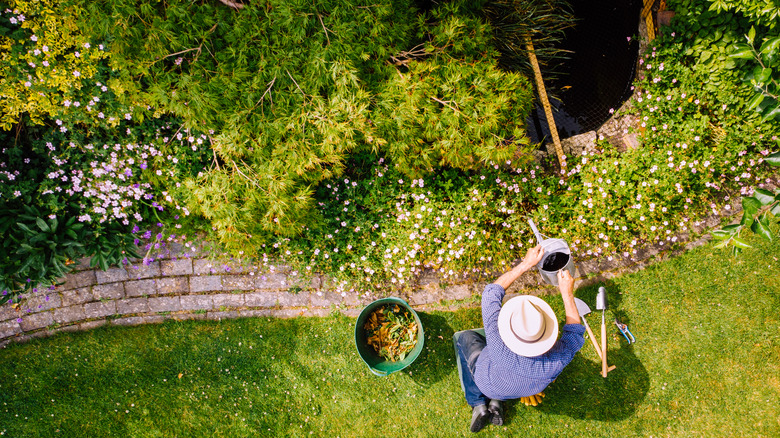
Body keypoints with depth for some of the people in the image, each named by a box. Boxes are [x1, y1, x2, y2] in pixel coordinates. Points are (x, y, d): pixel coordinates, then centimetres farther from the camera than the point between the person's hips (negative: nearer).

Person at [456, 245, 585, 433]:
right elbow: (575, 334, -20)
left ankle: (478, 404, 21)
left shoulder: (498, 343, -47)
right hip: (527, 388, 2)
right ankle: (496, 402, 24)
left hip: (489, 383, -1)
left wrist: (526, 264, -28)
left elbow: (491, 292, -32)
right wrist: (567, 293, -20)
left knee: (466, 337, 23)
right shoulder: (555, 364, -43)